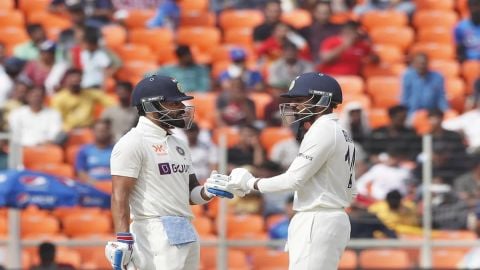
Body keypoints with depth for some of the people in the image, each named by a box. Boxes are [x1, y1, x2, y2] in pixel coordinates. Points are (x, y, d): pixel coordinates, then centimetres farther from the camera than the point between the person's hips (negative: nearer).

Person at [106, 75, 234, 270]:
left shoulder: (179, 144, 19)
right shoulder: (132, 143, -9)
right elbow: (120, 196, -15)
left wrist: (208, 191, 1)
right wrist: (123, 240, -24)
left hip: (187, 234, 9)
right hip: (156, 235, -9)